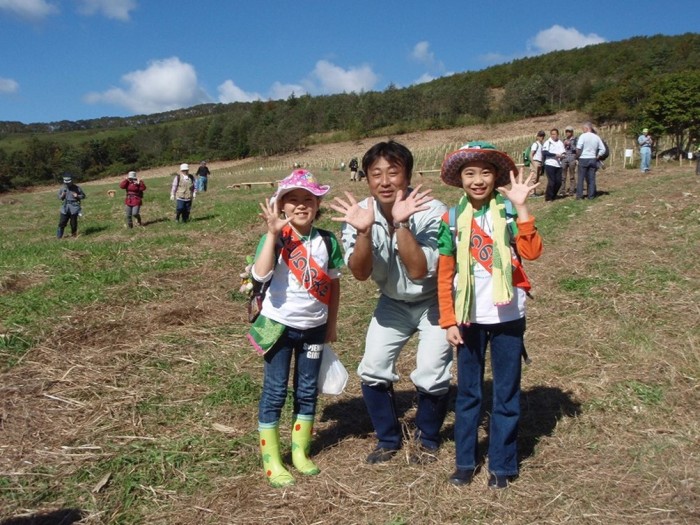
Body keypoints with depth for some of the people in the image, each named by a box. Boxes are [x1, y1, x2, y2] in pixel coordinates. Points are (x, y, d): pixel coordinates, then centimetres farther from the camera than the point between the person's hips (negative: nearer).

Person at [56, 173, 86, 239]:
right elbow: (59, 198, 14)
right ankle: (59, 236, 8)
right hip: (65, 207, 2)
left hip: (74, 207, -2)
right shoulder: (62, 188, 5)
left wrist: (77, 196, -13)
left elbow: (83, 195, 6)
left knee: (73, 223, 2)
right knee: (62, 222, 1)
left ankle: (74, 234, 21)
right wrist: (62, 195, -9)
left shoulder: (77, 188, -2)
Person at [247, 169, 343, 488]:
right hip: (279, 325, -4)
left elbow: (333, 283, 6)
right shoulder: (275, 239, -14)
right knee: (275, 392, 4)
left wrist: (332, 324, 9)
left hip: (314, 327, 4)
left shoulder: (327, 241, -4)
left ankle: (300, 452, 30)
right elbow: (260, 275, -32)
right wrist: (273, 233, -34)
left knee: (308, 391, 13)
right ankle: (271, 461, 16)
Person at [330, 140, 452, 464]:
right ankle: (388, 438, 24)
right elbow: (360, 273, -23)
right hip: (393, 302, 4)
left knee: (430, 376, -12)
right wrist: (363, 231, -38)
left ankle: (427, 438, 19)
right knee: (372, 370, -1)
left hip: (434, 300, -3)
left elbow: (418, 271, -35)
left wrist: (401, 223, -43)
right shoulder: (359, 214, -17)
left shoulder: (431, 212, -28)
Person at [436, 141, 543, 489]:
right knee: (468, 392, 14)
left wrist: (521, 207, -27)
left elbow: (532, 251, -21)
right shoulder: (452, 219, -1)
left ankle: (502, 465, 23)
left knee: (506, 393, 9)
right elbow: (445, 275, 1)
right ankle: (465, 460, 28)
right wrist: (449, 321, -2)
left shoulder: (508, 212, -5)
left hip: (507, 317, -1)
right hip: (469, 318, 2)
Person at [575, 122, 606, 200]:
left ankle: (579, 195, 1)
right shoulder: (596, 137, 8)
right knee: (591, 178, 7)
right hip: (593, 159, 4)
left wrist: (577, 156, -5)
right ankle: (591, 195, 8)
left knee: (581, 178, 2)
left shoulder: (583, 136, -8)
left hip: (583, 159, -4)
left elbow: (578, 148, -19)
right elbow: (603, 149, 6)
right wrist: (597, 157, 11)